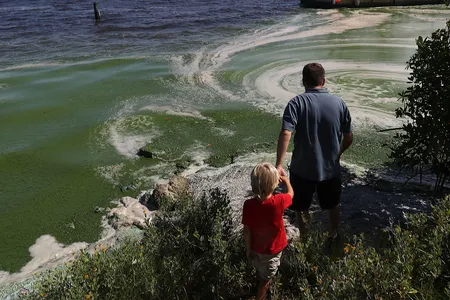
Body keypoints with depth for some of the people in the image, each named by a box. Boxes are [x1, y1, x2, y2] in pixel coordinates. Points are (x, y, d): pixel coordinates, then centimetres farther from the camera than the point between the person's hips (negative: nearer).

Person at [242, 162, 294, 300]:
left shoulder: (248, 205, -26)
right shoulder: (279, 201, -30)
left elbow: (247, 231, -15)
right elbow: (291, 193, -5)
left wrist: (248, 249, 2)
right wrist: (286, 179, 14)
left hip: (256, 248, 3)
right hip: (273, 250, -3)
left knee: (261, 274, 32)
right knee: (266, 278, 20)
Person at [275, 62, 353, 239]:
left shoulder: (297, 102, -13)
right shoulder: (339, 103, -3)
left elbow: (286, 134, -26)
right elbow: (349, 137, 3)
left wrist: (278, 165, -26)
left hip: (302, 168, -3)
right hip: (331, 167, 3)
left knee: (302, 208, 20)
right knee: (332, 205, 26)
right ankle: (333, 237, 45)